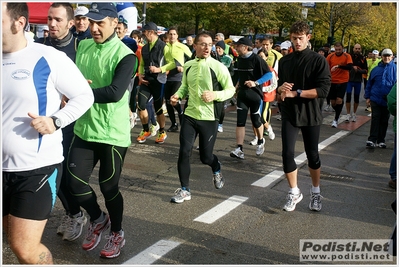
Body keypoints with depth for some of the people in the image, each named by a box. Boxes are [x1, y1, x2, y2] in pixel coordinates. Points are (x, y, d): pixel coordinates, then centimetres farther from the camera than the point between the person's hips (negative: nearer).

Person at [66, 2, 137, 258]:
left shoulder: (125, 55, -15)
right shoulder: (83, 46, 5)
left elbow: (115, 93, -26)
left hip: (113, 133, -5)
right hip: (84, 128, 6)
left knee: (108, 187, 7)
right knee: (75, 181, 7)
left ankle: (117, 233, 33)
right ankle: (99, 219, 36)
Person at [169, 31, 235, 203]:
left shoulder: (218, 67, -11)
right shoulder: (188, 65, 3)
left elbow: (231, 90, -5)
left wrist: (215, 95, -22)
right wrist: (178, 95, -2)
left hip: (209, 119, -3)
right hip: (189, 116, 3)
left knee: (205, 156, 6)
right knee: (184, 152, -6)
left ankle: (217, 171, 44)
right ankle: (185, 190, 11)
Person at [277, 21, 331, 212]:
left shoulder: (318, 60, -6)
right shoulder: (285, 61, 8)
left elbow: (323, 90, -14)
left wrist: (295, 92, -19)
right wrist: (281, 89, -9)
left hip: (311, 115, -3)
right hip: (289, 114, 3)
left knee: (312, 155, 9)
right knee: (288, 153, -5)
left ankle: (316, 192, 28)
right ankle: (294, 192, 14)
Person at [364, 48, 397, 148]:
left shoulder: (395, 68, -1)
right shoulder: (376, 69, 3)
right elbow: (369, 83, 9)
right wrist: (367, 97, 6)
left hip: (388, 100, 0)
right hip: (375, 98, 0)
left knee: (384, 120, 10)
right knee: (375, 119, -3)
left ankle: (381, 140, 19)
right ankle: (372, 140, -2)